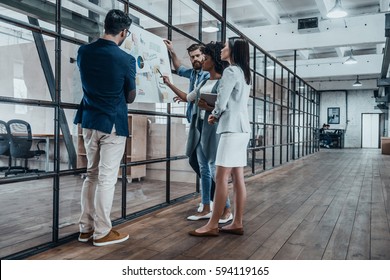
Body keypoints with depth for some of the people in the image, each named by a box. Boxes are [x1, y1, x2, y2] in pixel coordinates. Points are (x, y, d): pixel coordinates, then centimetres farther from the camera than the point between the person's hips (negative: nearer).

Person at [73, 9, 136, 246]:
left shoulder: (83, 51, 3)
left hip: (89, 121, 6)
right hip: (113, 123, -6)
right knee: (107, 178, 1)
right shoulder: (126, 59, -12)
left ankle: (86, 228, 22)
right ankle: (102, 232, 11)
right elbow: (130, 97, -1)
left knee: (92, 174, 15)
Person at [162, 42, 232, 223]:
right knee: (203, 169, 9)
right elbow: (187, 98, 24)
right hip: (199, 128, 8)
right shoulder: (204, 83, 18)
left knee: (215, 169, -7)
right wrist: (169, 84, 24)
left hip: (212, 128, -8)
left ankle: (227, 210, 6)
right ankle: (206, 209, 17)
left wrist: (210, 108, -24)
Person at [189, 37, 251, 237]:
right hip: (242, 128, 10)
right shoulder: (244, 73, 19)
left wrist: (214, 114, 8)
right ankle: (237, 223, 13)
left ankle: (213, 225, -1)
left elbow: (221, 102, -13)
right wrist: (217, 115, 11)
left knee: (221, 177, -7)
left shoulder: (230, 71, -9)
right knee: (237, 177, 8)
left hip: (232, 129, -10)